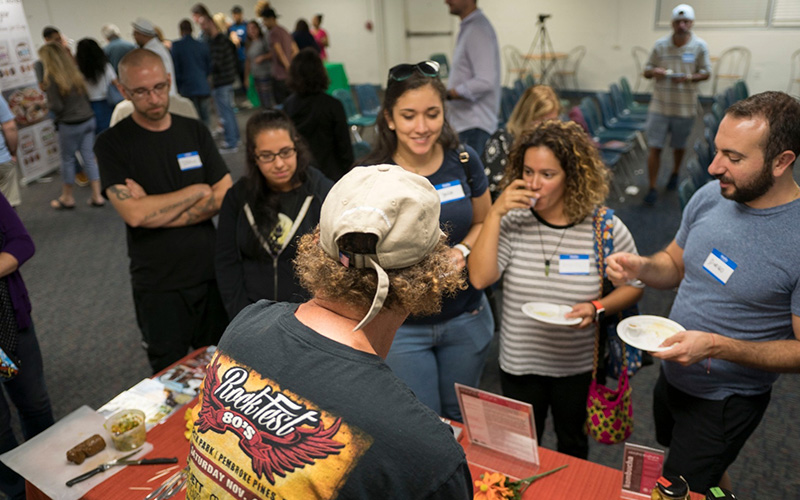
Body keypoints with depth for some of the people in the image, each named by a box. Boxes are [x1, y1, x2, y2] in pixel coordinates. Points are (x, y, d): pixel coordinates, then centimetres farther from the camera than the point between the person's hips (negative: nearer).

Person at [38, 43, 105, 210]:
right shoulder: (74, 72, 6)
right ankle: (97, 196, 11)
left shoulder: (52, 78, -14)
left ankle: (67, 198, 21)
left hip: (70, 125, -6)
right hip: (88, 119, 6)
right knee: (89, 158, 9)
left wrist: (48, 102, 5)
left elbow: (56, 106, -14)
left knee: (68, 159, 8)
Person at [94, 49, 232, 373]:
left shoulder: (194, 131, 4)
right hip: (158, 286, -3)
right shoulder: (112, 144, -6)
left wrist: (155, 211, -13)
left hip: (210, 272, 3)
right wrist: (198, 191, -10)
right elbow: (133, 213, -19)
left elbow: (225, 197, -4)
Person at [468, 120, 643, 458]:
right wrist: (495, 213, -24)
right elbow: (479, 278, -22)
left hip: (579, 366, 0)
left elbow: (633, 285, -2)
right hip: (519, 364, 0)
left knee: (573, 448, 26)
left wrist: (597, 307, -21)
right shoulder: (513, 221, -13)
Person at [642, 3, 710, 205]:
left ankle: (675, 174, 44)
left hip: (685, 107, 0)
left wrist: (689, 78, -18)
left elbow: (706, 73, 2)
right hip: (660, 105, 0)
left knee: (679, 146, 17)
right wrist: (654, 72, -18)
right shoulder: (660, 45, -1)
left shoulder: (699, 46, -3)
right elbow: (647, 71, 6)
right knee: (654, 147, -5)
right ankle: (652, 188, 3)